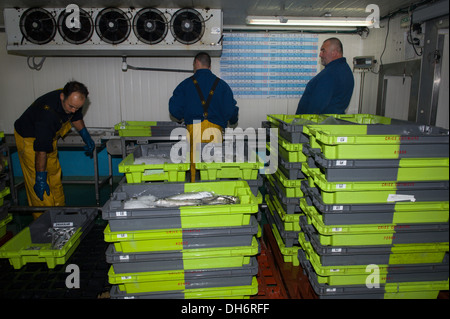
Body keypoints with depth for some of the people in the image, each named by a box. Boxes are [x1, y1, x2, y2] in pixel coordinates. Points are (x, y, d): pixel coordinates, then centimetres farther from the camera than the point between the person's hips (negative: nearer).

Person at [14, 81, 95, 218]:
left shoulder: (73, 101, -17)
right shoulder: (48, 112, -40)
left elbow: (76, 118, 10)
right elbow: (41, 150, -36)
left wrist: (87, 138, 5)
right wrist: (40, 178, -32)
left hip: (50, 136, 7)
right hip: (30, 139, -7)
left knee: (55, 176, 13)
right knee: (38, 186, -7)